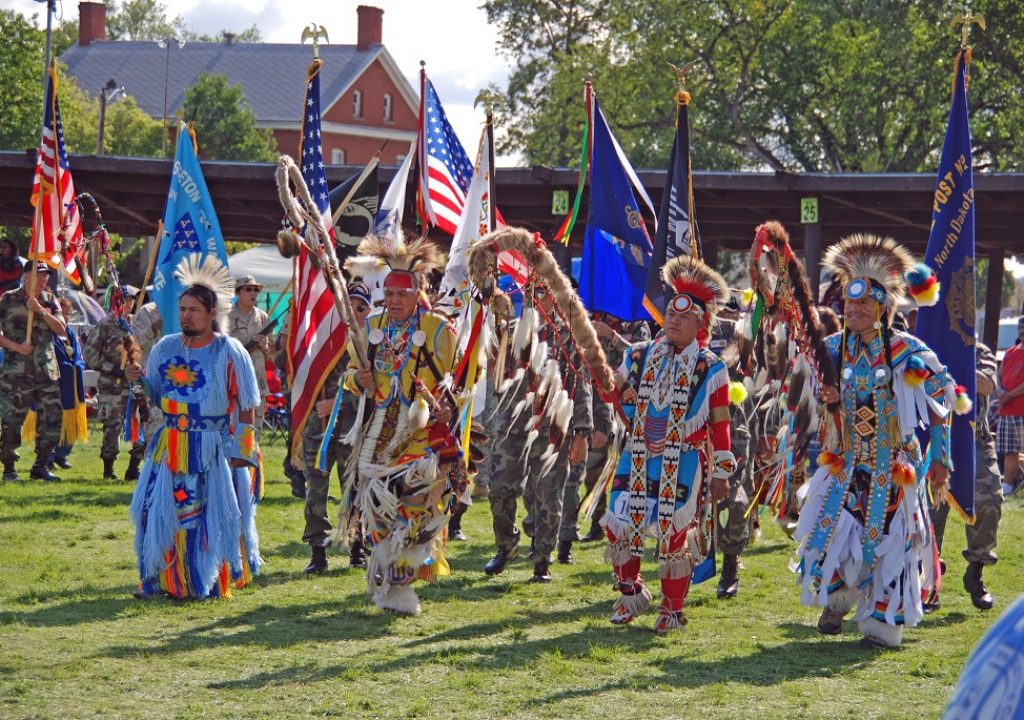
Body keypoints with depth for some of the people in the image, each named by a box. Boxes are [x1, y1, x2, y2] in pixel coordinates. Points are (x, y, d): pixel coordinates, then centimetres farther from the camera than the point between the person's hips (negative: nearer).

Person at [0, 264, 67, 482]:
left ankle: (40, 466, 13)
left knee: (52, 419, 1)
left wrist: (41, 310, -11)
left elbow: (61, 330, 0)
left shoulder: (49, 301, 11)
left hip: (46, 370, 4)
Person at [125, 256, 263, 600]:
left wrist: (239, 453, -10)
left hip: (214, 449, -4)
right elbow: (156, 398, 16)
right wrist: (139, 381, -5)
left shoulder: (229, 352, -5)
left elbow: (247, 407, -4)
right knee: (159, 510, -2)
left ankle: (209, 582, 6)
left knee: (212, 516, -4)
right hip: (170, 447, 4)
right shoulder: (165, 348, 9)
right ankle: (159, 579, 6)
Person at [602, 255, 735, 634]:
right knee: (619, 524, 0)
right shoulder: (640, 357, 6)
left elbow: (720, 424, -3)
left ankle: (673, 609, 15)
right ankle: (631, 592, 22)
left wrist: (720, 473, -4)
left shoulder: (710, 369, -4)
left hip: (683, 467, -4)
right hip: (639, 460, 4)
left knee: (673, 535, 1)